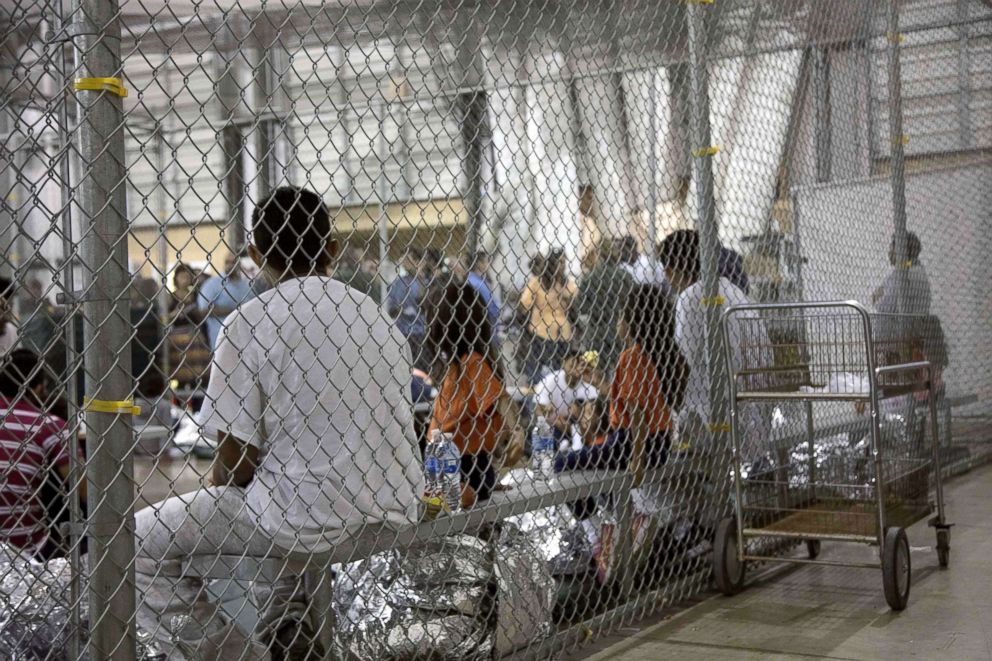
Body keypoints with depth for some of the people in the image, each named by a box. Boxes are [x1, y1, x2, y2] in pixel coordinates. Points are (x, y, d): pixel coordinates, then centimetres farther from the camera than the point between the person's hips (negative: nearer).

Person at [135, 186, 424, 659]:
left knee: (137, 542, 7)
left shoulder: (249, 323, -8)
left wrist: (215, 499, 13)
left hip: (311, 522, -6)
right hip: (390, 519, 6)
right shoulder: (377, 317, 9)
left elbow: (236, 457, -10)